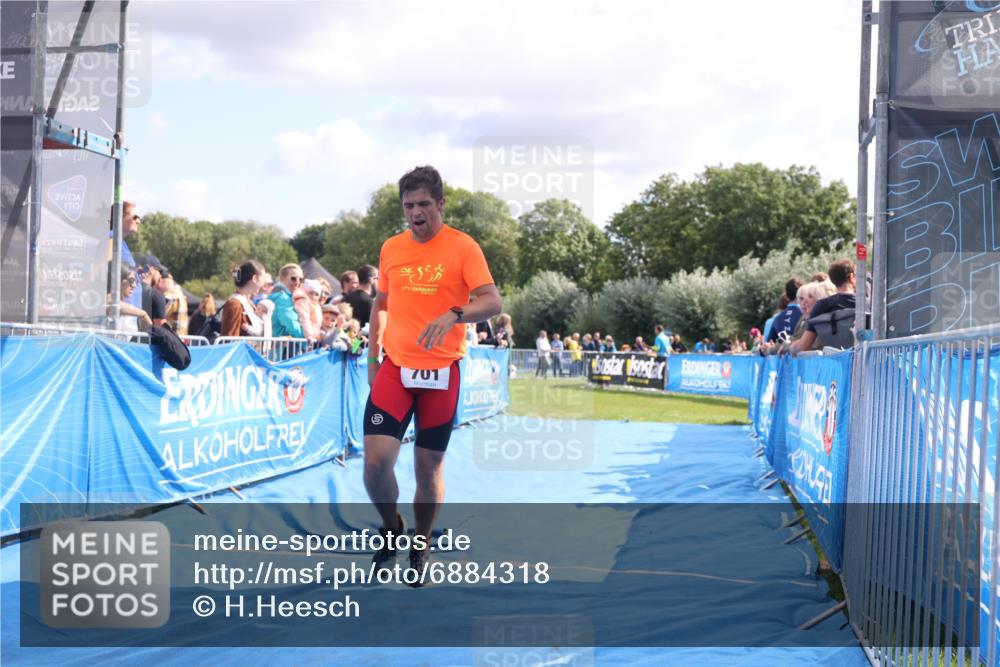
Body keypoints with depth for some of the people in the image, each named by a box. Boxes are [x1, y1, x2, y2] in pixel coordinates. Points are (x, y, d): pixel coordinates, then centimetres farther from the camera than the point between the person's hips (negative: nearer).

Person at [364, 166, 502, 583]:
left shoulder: (463, 247, -5)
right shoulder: (391, 248, 7)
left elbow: (492, 302, -15)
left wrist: (453, 315, -33)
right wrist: (372, 357, 14)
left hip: (441, 372, -2)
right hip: (395, 368, 2)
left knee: (429, 467, 6)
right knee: (376, 461, -11)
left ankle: (421, 546, 26)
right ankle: (391, 528, 16)